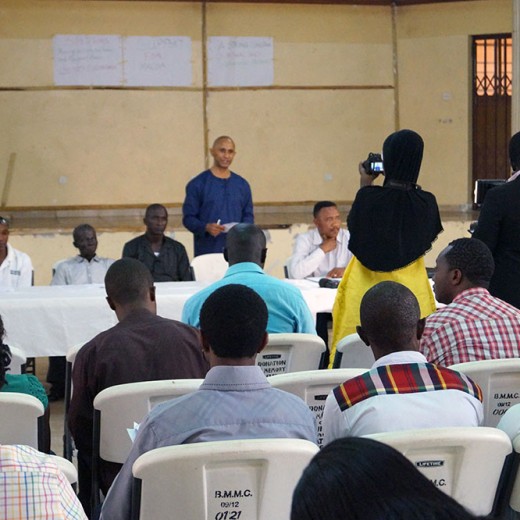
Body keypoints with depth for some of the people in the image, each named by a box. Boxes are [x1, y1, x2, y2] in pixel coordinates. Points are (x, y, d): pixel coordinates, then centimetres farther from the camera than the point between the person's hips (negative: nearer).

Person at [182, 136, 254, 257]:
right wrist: (206, 227, -19)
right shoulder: (197, 184, 2)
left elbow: (248, 215, 17)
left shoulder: (242, 184, 13)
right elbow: (188, 217, 0)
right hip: (207, 251, -3)